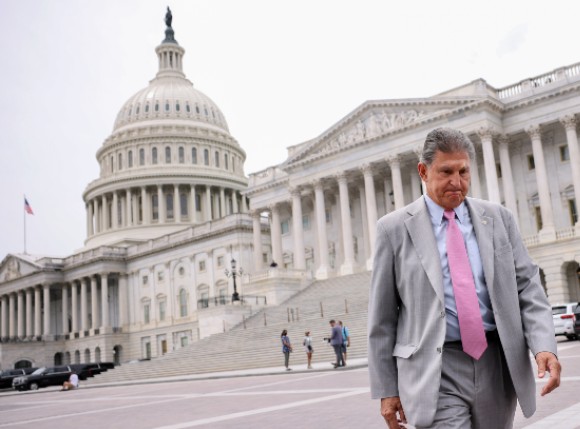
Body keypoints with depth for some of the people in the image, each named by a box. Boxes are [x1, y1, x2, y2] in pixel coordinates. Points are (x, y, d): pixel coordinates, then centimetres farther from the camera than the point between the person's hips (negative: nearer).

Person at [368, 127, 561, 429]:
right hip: (435, 373, -3)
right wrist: (386, 389, 0)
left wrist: (544, 345, -12)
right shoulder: (395, 228, -1)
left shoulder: (498, 218, 7)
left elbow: (527, 286, 5)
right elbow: (382, 317, 1)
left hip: (498, 367, 4)